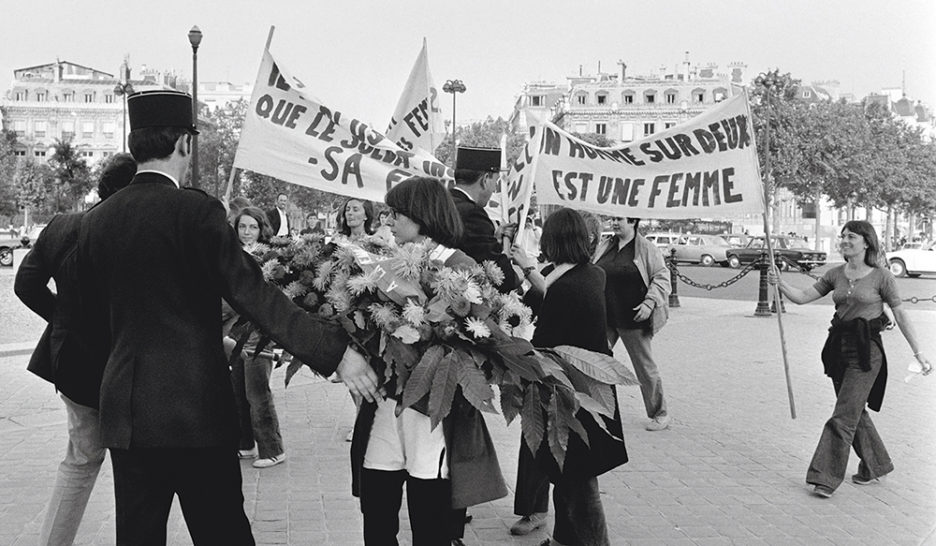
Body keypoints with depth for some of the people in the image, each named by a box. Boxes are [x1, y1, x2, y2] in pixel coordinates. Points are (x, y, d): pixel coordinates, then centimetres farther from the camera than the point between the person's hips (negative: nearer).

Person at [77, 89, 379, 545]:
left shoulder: (94, 221, 5)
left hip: (124, 412, 5)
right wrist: (335, 352, -17)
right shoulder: (195, 210, -12)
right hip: (196, 407, -5)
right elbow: (252, 293, -18)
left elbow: (96, 322, 12)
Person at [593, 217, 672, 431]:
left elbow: (662, 277, -7)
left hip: (632, 318, -5)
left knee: (645, 367, 4)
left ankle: (660, 415, 18)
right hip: (604, 318, 5)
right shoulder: (604, 247, 9)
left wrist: (650, 303, -18)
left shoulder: (647, 249, -6)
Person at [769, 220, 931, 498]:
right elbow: (803, 296, 3)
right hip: (839, 346, 6)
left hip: (866, 350, -6)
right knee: (855, 412, 16)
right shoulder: (835, 274, 7)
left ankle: (826, 477, -4)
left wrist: (919, 353, -2)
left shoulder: (881, 276, -6)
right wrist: (780, 283, -15)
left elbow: (901, 315, -2)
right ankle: (876, 465, 35)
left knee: (844, 415, -8)